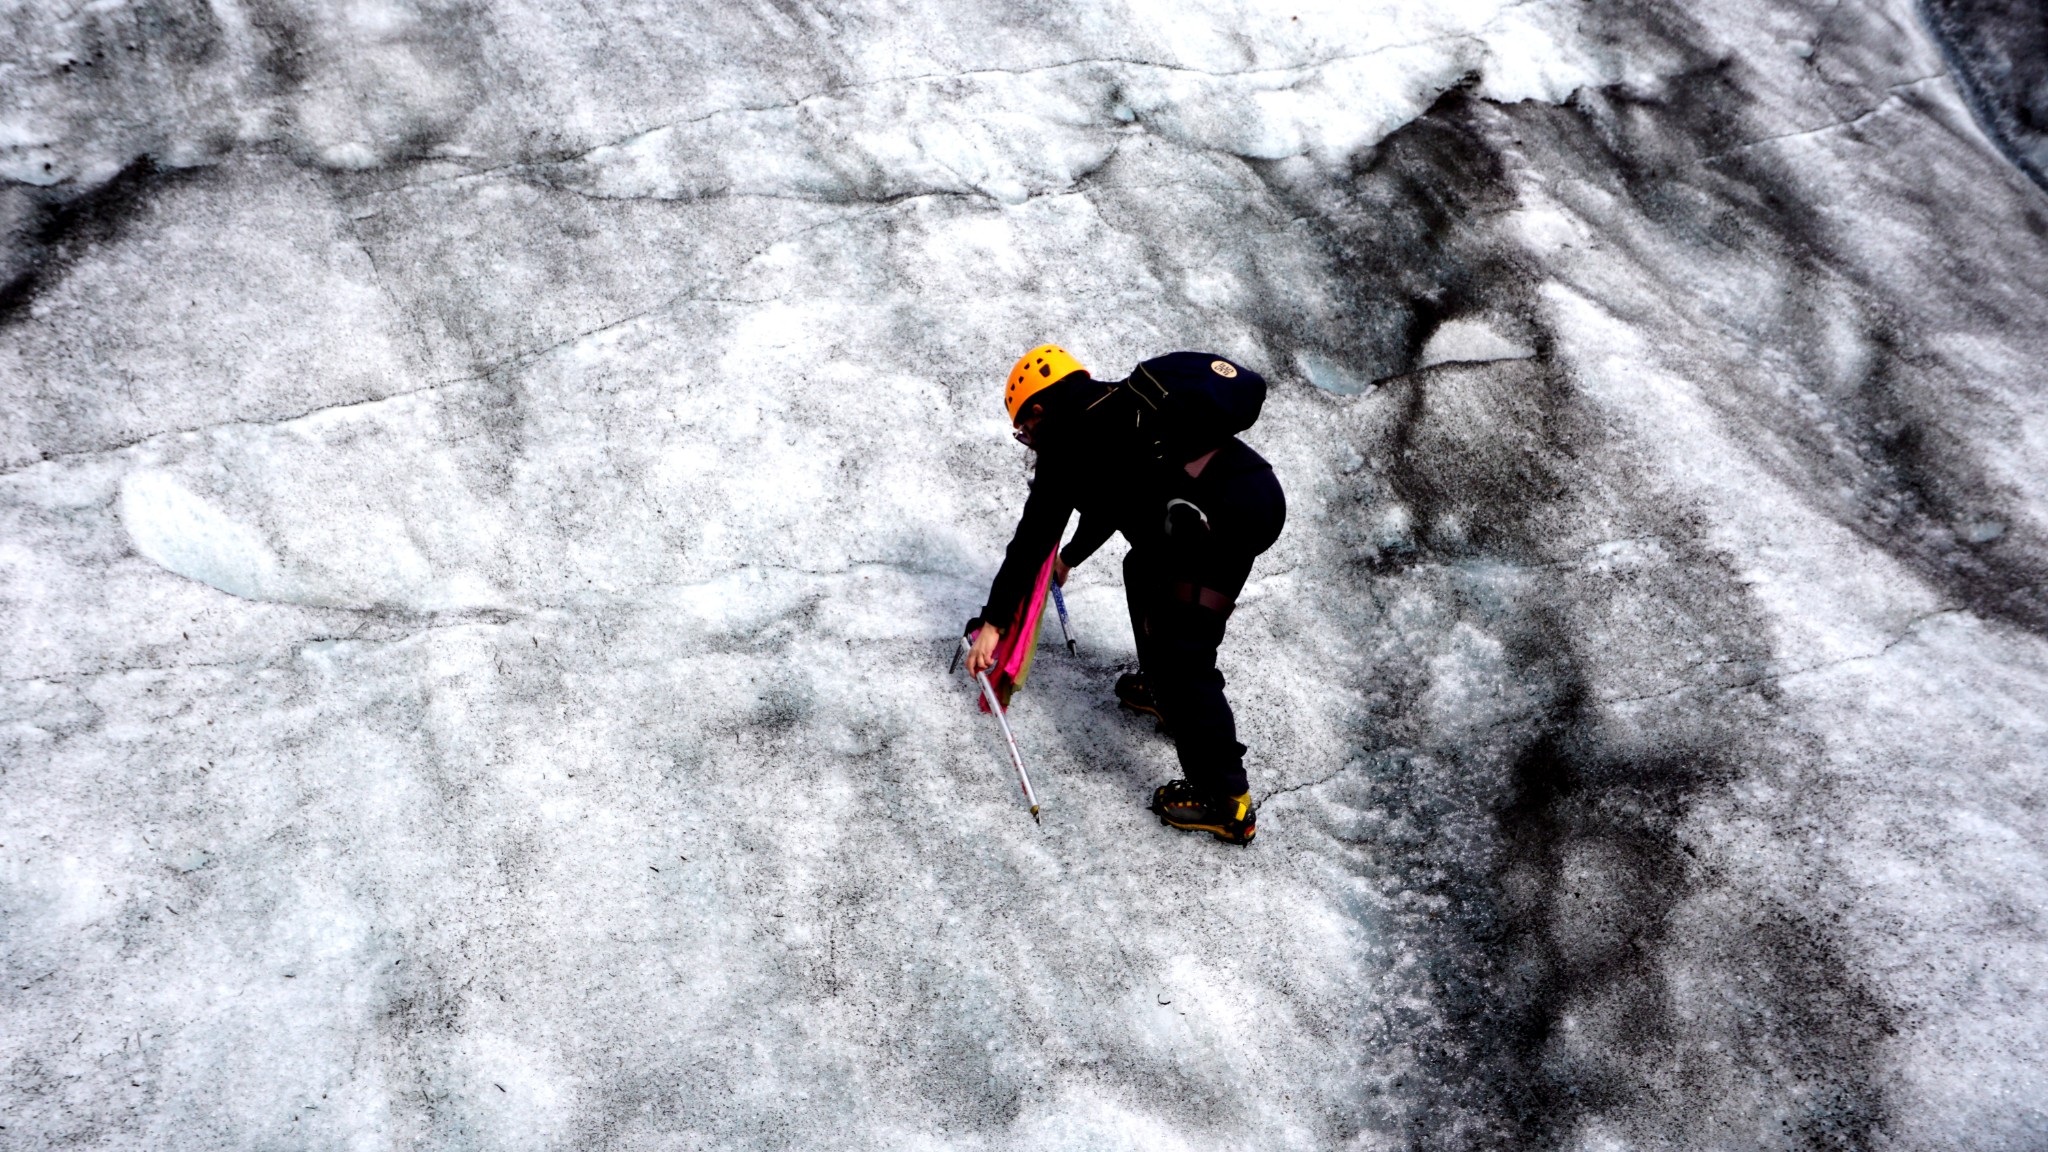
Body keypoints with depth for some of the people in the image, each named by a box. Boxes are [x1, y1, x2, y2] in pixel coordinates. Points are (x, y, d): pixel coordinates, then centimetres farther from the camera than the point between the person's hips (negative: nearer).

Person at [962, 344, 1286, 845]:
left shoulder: (1066, 441, 5)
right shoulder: (1117, 407, 30)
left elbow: (1033, 536, 6)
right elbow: (1109, 500, 45)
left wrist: (993, 620, 14)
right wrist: (1070, 557, 61)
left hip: (1224, 517, -10)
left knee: (1183, 656, -3)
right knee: (1145, 571, 29)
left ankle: (1225, 802, 2)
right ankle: (1162, 691, 45)